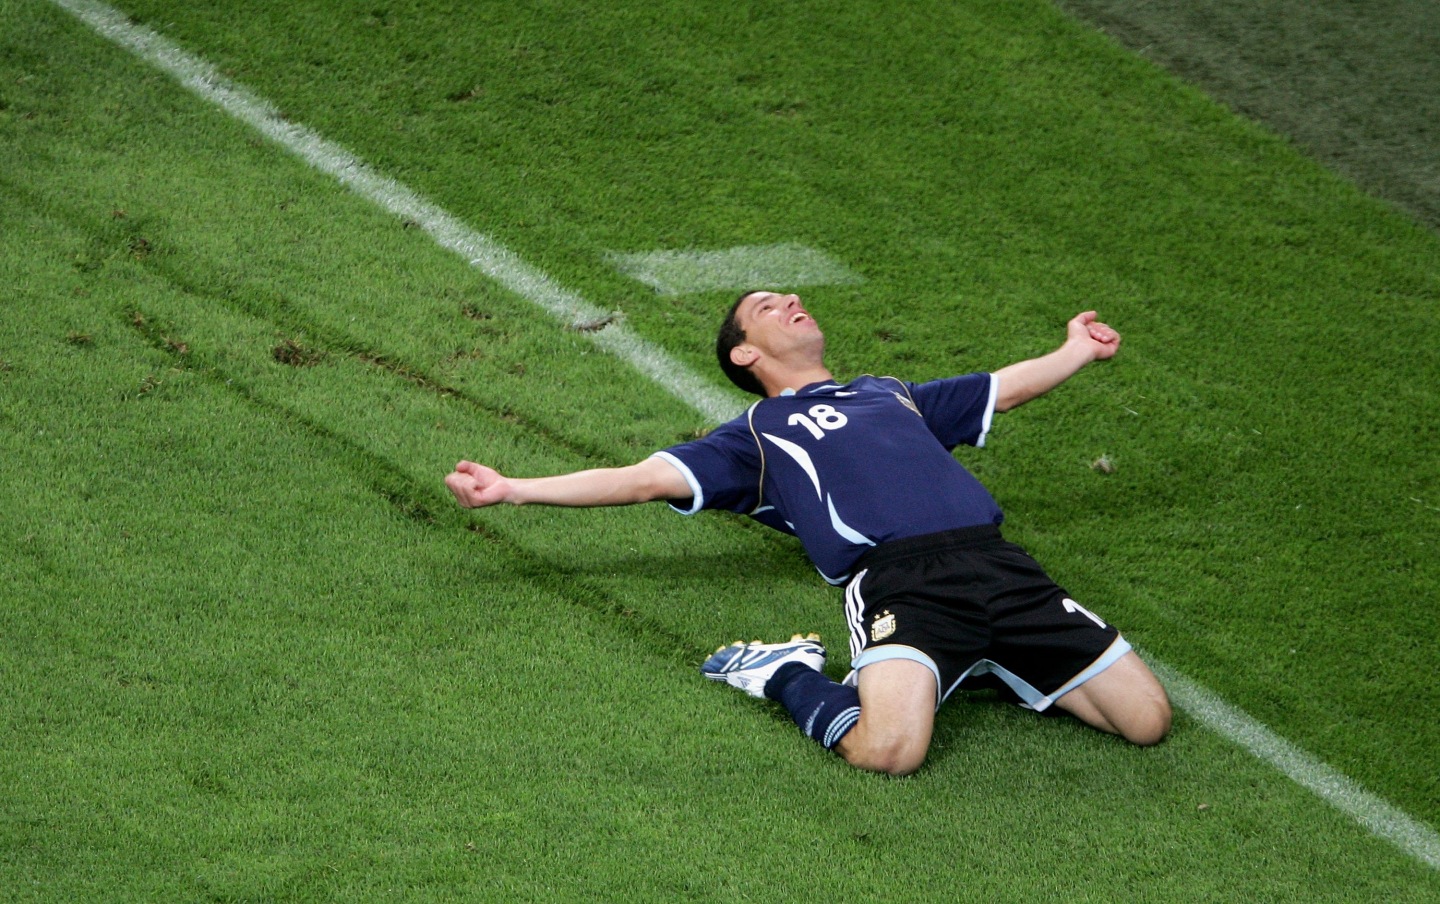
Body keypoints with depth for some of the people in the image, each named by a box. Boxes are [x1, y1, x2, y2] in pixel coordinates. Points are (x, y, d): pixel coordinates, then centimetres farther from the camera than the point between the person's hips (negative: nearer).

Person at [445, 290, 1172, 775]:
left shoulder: (891, 395, 38)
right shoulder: (755, 435, 25)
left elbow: (1004, 389, 50)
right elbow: (646, 479, 19)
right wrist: (512, 490, 12)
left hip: (996, 563, 4)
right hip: (898, 579, -4)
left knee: (1146, 718, -8)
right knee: (890, 748, -34)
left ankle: (983, 663, 10)